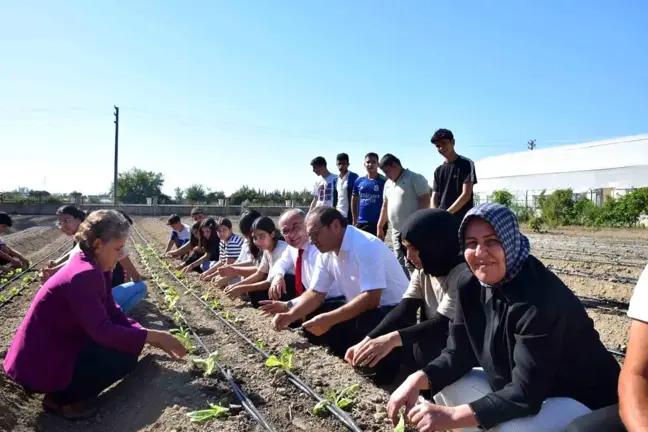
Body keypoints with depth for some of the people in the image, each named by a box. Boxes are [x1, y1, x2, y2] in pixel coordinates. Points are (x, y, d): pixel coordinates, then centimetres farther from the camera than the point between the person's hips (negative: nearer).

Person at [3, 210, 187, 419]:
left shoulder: (95, 268, 1)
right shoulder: (84, 275, -29)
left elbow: (113, 314, 4)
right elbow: (103, 331, -33)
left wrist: (151, 337, -6)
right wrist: (153, 336, -27)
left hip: (59, 346, 9)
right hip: (39, 363, -9)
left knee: (126, 343, 3)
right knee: (125, 357, -18)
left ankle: (63, 391, 12)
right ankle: (60, 399, 0)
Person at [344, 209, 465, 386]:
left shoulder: (461, 274, -23)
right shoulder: (422, 271, 2)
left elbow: (442, 325, -30)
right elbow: (403, 309, -9)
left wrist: (393, 339, -43)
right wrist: (368, 340, -24)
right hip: (432, 341, 7)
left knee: (417, 350, -30)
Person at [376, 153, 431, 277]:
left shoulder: (415, 178, -8)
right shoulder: (388, 184, 16)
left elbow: (425, 200, -14)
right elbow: (385, 206, 22)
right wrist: (380, 227, 20)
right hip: (396, 231, 8)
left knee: (411, 264, -10)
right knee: (400, 264, 13)